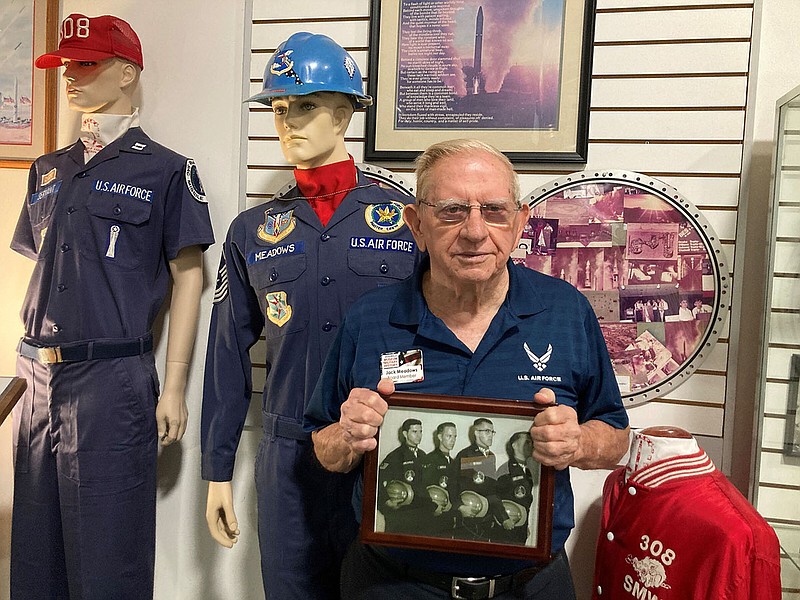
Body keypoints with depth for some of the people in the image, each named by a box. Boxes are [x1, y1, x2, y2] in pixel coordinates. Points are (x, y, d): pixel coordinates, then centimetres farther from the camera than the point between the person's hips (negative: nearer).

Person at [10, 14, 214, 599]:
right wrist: (33, 363, 12)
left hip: (112, 380, -6)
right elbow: (40, 270, 20)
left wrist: (173, 388, -10)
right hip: (39, 377, 6)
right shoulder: (49, 171, 15)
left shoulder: (165, 170, -3)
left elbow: (187, 277, -6)